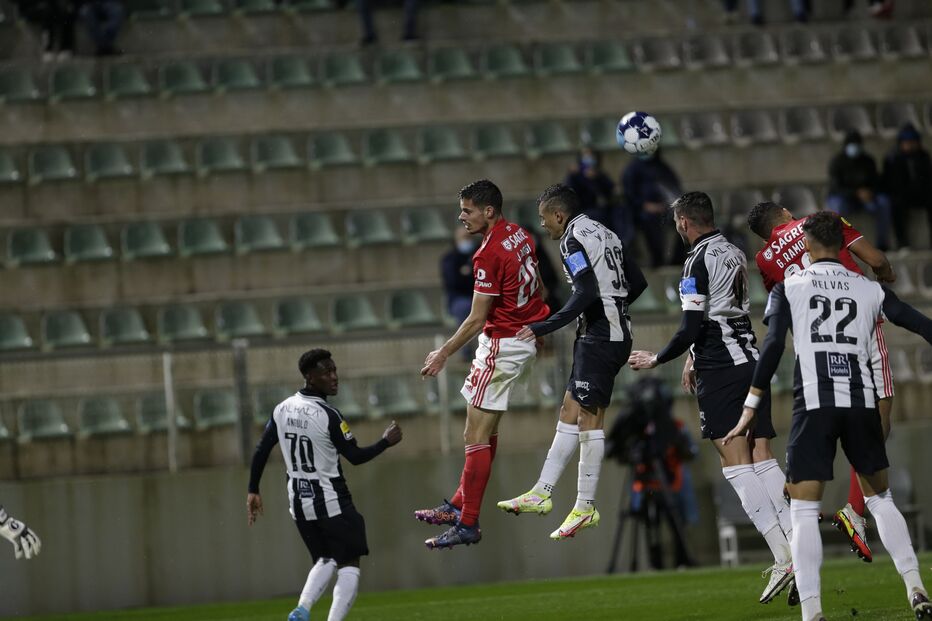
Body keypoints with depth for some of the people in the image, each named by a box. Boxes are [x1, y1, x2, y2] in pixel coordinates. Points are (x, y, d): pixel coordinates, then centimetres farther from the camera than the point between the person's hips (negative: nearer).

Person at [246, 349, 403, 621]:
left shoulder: (282, 409, 1)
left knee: (325, 561, 21)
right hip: (330, 500, -7)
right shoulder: (328, 415, -18)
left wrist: (253, 491, 16)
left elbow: (261, 451, 6)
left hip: (298, 499, 7)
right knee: (349, 565, 1)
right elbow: (356, 456, -11)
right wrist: (386, 441, 4)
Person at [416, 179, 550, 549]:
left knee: (476, 436, -6)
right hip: (527, 337, 10)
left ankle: (468, 524, -4)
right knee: (485, 429, 18)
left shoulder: (488, 255, -23)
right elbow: (537, 285, 18)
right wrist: (540, 327, 32)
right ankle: (460, 505, 26)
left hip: (502, 345, -10)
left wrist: (444, 354, -9)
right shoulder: (520, 236, 5)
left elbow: (477, 320, -19)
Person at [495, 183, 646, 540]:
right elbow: (637, 282, 20)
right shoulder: (603, 234, 18)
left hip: (599, 336, -10)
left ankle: (585, 507, -9)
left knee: (588, 416, -8)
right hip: (617, 331, 10)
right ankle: (541, 493, 12)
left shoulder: (573, 239, -11)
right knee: (570, 412, 10)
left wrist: (546, 327, -20)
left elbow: (586, 292, -23)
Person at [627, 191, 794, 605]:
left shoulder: (699, 261, -10)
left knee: (735, 461, -10)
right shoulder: (735, 255, 15)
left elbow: (692, 327, -14)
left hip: (720, 370, -8)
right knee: (761, 456, 5)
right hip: (751, 361, 8)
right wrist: (694, 359, 34)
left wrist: (656, 360, 1)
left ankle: (782, 555, -19)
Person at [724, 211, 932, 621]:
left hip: (814, 405, -2)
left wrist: (751, 408, -3)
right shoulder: (870, 290, 12)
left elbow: (772, 346, -3)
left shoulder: (789, 287, 7)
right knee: (880, 498, 20)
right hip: (861, 402, 2)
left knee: (805, 510, 0)